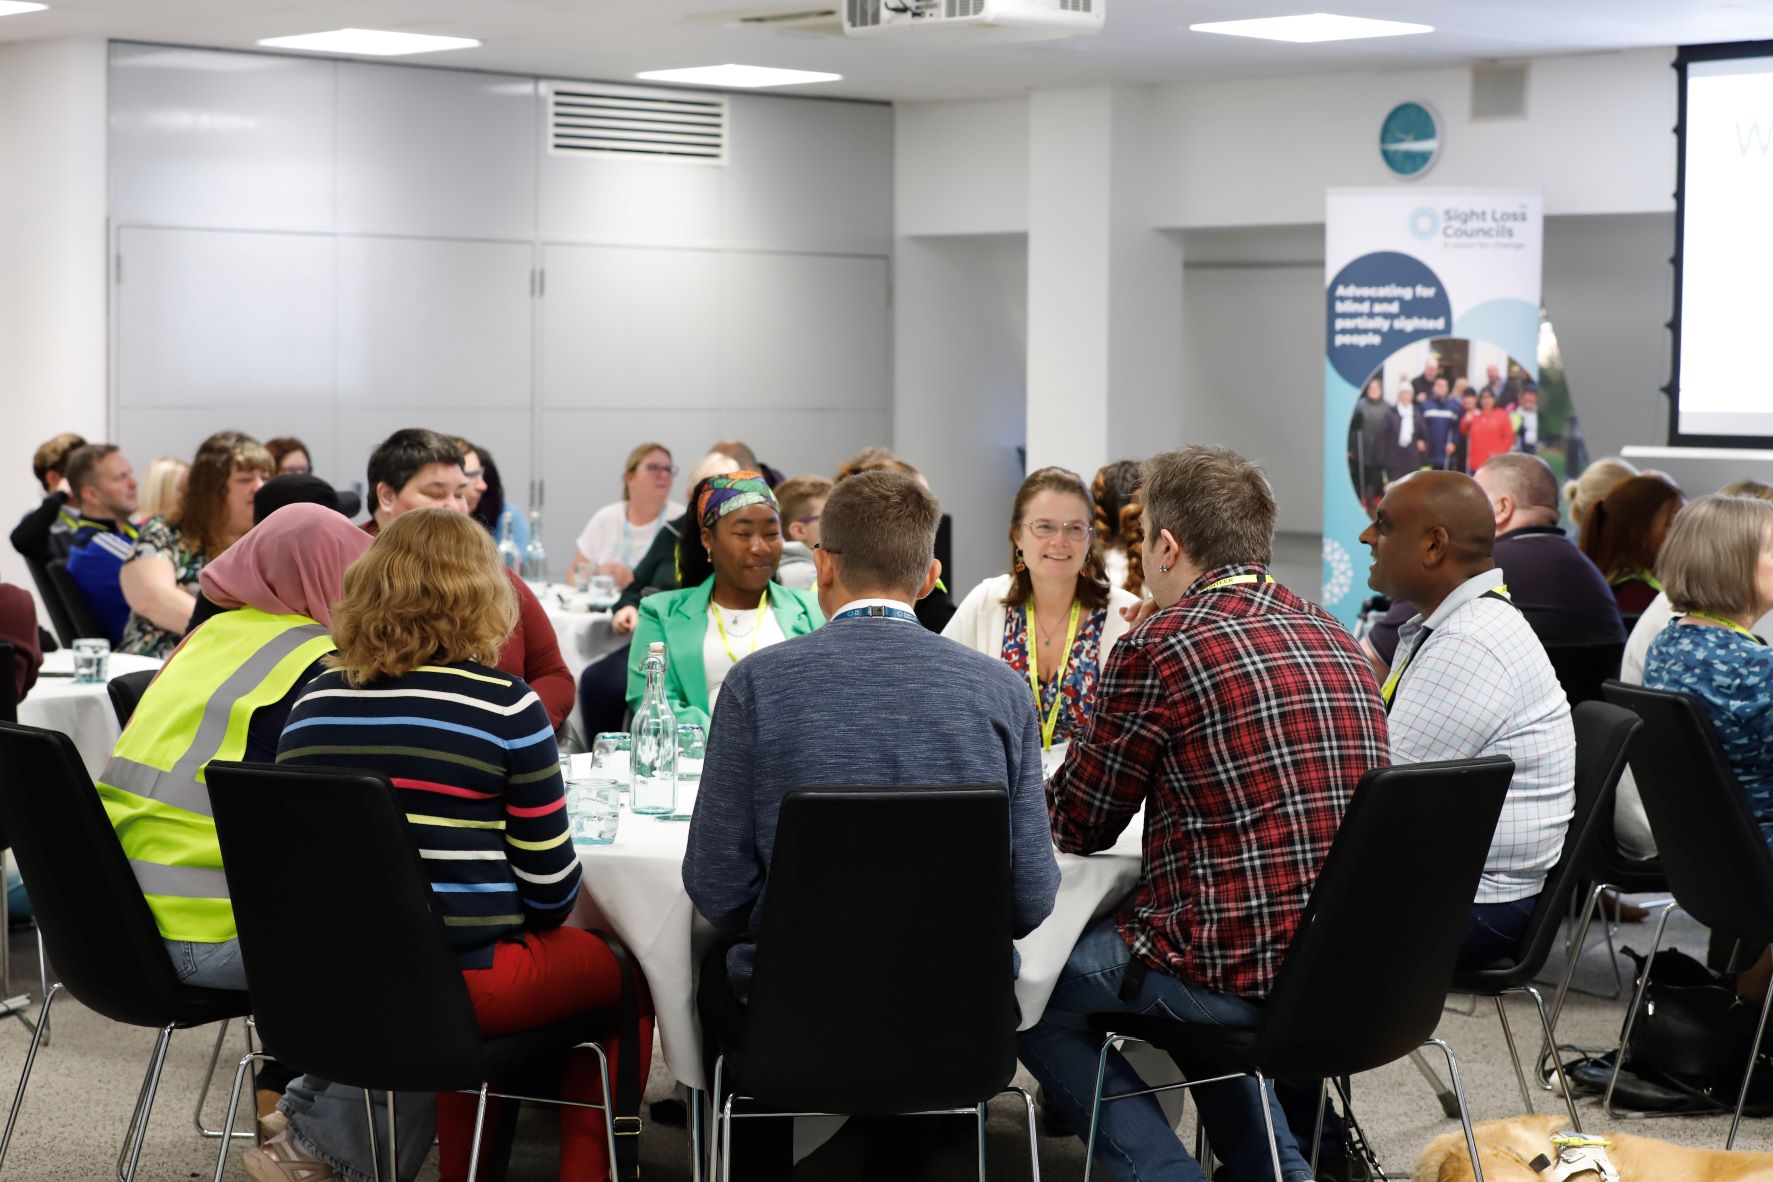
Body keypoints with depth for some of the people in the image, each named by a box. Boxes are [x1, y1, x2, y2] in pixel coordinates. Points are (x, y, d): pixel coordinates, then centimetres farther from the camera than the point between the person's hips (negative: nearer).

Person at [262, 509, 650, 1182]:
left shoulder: (315, 699, 3)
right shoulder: (504, 706, -11)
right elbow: (550, 886, -7)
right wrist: (533, 921, 17)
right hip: (454, 982, -5)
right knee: (618, 972, 19)